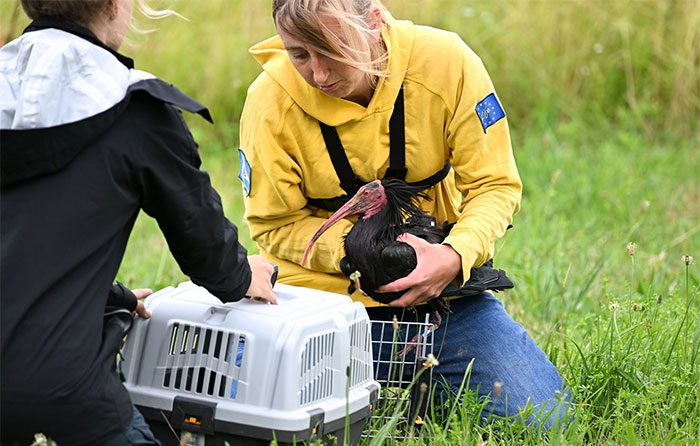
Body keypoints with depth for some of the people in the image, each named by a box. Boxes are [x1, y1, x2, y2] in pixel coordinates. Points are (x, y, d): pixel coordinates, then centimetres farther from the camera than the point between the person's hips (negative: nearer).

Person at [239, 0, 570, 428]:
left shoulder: (446, 62, -14)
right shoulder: (270, 102, -15)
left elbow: (496, 185, -8)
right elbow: (274, 225, -5)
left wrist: (456, 255, -27)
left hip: (442, 284, 1)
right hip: (326, 294, -1)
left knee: (544, 416, -9)